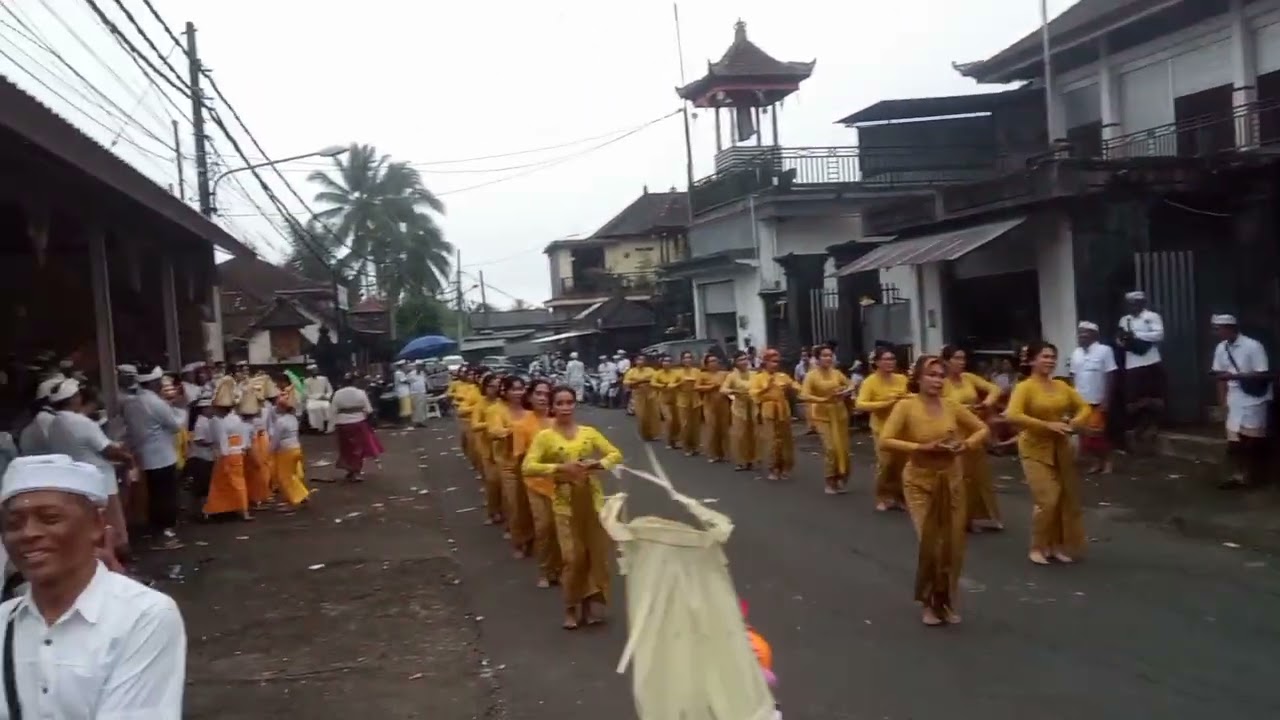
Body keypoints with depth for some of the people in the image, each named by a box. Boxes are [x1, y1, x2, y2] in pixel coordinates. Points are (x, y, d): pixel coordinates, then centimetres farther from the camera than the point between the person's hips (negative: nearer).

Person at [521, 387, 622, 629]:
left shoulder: (589, 432, 3)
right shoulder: (545, 436, -4)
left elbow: (616, 455, 5)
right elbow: (528, 467, -14)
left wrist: (597, 464, -14)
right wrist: (560, 468, -23)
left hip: (593, 499, 3)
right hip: (565, 502, -2)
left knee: (597, 553, 5)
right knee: (573, 557, -2)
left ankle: (591, 605, 20)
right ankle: (572, 608, 16)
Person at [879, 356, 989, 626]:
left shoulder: (951, 406, 0)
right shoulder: (906, 406, -11)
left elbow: (982, 429, 12)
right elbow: (885, 441, -18)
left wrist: (966, 445, -8)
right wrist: (921, 447, -24)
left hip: (952, 480, 4)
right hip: (920, 481, -4)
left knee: (953, 545, 7)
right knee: (930, 544, -7)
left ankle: (946, 601, 27)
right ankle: (929, 603, 15)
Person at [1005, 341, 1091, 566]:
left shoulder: (1061, 386, 5)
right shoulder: (1025, 387, -12)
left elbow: (1084, 407, 15)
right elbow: (1013, 415, -26)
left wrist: (1076, 422, -8)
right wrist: (1047, 425, -28)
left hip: (1060, 448, 6)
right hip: (1035, 449, -6)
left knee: (1067, 498, 7)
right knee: (1046, 500, -11)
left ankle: (1058, 545, 23)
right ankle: (1038, 547, 7)